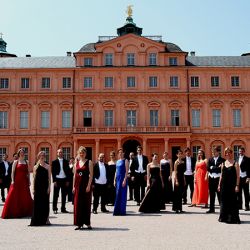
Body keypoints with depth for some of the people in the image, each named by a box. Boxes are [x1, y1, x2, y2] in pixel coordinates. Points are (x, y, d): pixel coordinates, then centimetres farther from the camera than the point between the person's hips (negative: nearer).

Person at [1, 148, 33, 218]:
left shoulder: (26, 162, 12)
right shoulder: (16, 162, 1)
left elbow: (28, 172, 13)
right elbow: (12, 172, -4)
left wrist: (29, 181, 7)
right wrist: (12, 180, -14)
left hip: (24, 181, 4)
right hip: (17, 181, -4)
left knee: (25, 197, 5)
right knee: (15, 197, -3)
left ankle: (25, 212, 14)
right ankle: (13, 212, 3)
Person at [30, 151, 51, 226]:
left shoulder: (48, 166, 4)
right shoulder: (35, 167, 9)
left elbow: (49, 178, 1)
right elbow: (34, 178, 8)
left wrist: (49, 187, -7)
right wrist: (33, 188, 2)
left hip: (45, 187, -1)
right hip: (37, 186, 1)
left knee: (45, 203, 1)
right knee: (37, 203, 2)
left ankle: (45, 219, 11)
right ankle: (37, 220, 10)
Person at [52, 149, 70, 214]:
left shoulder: (66, 162, 8)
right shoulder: (54, 162, 2)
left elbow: (68, 171, 7)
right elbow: (53, 172, -2)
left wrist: (68, 180, 0)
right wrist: (54, 181, -10)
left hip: (64, 180, 3)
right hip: (57, 180, -2)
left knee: (64, 195, 7)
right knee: (56, 195, 2)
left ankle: (63, 208, 15)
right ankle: (55, 209, 8)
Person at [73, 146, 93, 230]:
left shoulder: (89, 162, -1)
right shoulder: (76, 163, 11)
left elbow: (91, 175, -7)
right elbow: (75, 175, 12)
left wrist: (88, 186, -15)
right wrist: (73, 186, 7)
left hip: (86, 184, -4)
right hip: (78, 185, 4)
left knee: (86, 203, 1)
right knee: (77, 204, 3)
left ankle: (87, 223, 9)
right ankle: (79, 223, 10)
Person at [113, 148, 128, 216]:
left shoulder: (125, 161, -3)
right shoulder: (117, 161, 15)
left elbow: (127, 171, -10)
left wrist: (125, 180, -17)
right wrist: (115, 180, 12)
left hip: (123, 178, -6)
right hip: (117, 179, 6)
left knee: (122, 194, -4)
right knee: (117, 194, 7)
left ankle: (122, 211, 1)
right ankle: (117, 211, 13)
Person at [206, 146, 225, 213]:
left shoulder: (222, 160, -1)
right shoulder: (210, 159, 11)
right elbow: (208, 168, -2)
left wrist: (213, 168, -11)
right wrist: (217, 168, -11)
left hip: (218, 178, -4)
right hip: (211, 178, 4)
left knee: (219, 194, -1)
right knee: (211, 194, 8)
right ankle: (211, 208, 15)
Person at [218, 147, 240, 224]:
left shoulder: (235, 163, -1)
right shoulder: (223, 164, 11)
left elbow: (238, 176, -4)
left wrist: (237, 185, -12)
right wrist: (219, 185, 11)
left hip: (232, 185, -4)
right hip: (224, 185, 4)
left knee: (232, 201, -1)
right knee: (224, 201, 8)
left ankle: (233, 218, 7)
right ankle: (224, 217, 18)